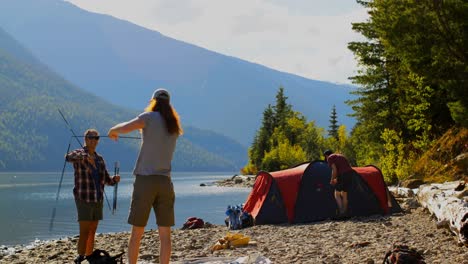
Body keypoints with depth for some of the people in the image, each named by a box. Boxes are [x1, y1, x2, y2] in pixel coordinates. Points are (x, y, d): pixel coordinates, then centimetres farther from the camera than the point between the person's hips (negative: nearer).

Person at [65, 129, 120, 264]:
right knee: (84, 233, -14)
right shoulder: (78, 154, -6)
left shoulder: (99, 159, 14)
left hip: (97, 200, 7)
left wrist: (115, 179, -9)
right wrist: (85, 156, -50)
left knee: (92, 232, 10)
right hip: (83, 199, -7)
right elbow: (68, 157, -32)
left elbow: (106, 180, 14)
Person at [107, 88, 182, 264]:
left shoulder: (150, 117, -3)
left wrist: (113, 130, 3)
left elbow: (125, 128, -18)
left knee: (136, 232, 5)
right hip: (165, 182, 4)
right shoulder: (174, 125, 13)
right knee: (165, 235, 3)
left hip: (145, 179, -4)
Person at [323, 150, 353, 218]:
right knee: (344, 194, 17)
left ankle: (341, 212, -8)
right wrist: (336, 179, 33)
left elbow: (334, 170, -11)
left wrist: (332, 180, 1)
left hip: (343, 175, -8)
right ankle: (345, 213, 19)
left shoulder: (330, 158, 2)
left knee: (337, 194, 2)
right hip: (350, 174, 8)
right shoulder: (340, 156, 29)